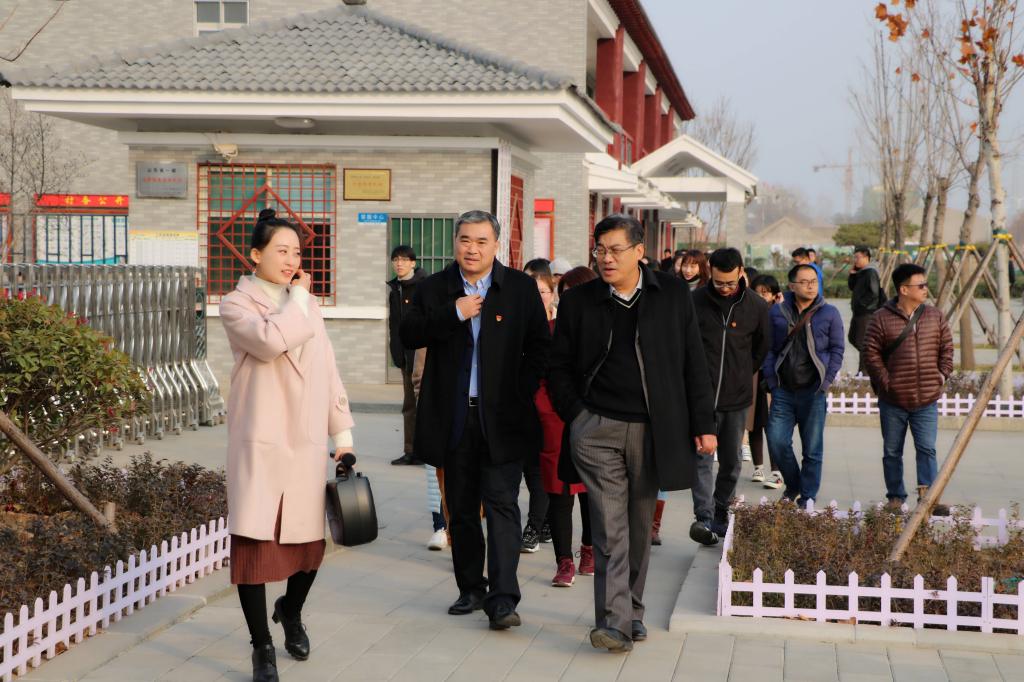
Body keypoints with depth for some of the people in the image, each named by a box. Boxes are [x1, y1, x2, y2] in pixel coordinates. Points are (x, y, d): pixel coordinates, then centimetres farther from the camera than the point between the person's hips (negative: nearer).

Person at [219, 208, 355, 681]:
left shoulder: (307, 305, 15)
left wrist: (342, 431, 13)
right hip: (259, 444, -4)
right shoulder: (236, 305, -1)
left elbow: (328, 371, 16)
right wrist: (298, 299, -8)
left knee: (309, 542, 9)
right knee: (254, 542, -6)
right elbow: (270, 339, -23)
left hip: (306, 444, 5)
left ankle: (291, 612, 38)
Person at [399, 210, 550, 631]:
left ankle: (502, 599, -9)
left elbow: (539, 346, 5)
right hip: (453, 419, 3)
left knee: (502, 505, -8)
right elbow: (409, 335, -4)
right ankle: (471, 589, 24)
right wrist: (454, 314, -14)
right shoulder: (434, 288, 7)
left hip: (502, 418, -3)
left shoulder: (520, 288, 3)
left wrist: (521, 393, -5)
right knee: (460, 509, 11)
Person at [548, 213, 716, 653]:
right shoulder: (579, 300, 3)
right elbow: (559, 365, 10)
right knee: (610, 529, -7)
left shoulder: (672, 294, 2)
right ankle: (615, 621, -8)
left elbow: (693, 363, 4)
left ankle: (632, 611, 24)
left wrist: (703, 423, 0)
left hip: (651, 431, 1)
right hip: (597, 430, -1)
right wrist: (575, 416, -1)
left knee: (639, 527, 11)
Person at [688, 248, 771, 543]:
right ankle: (704, 518, -16)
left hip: (737, 397, 3)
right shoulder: (695, 301, -6)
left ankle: (721, 514, 26)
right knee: (702, 458, -12)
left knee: (731, 463, 11)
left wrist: (744, 374, 13)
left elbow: (762, 347, 15)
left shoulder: (756, 306, 0)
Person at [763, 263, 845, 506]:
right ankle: (793, 485, 22)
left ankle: (807, 499, 15)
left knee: (812, 449, 3)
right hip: (783, 391, 1)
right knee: (777, 442, -3)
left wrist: (825, 383, -4)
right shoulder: (777, 312, 5)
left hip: (813, 392, -1)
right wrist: (771, 381, -1)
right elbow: (768, 349, 7)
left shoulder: (829, 313, 2)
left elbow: (837, 350, 4)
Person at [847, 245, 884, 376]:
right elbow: (851, 287, 18)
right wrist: (852, 273, 4)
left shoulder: (871, 273, -16)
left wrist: (862, 303, -15)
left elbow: (874, 293, -22)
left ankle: (864, 371, -2)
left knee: (862, 342, -7)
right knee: (852, 337, 17)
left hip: (867, 313, -10)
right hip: (858, 312, 10)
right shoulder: (860, 272, 14)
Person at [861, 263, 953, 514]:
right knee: (892, 452, 8)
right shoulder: (882, 319, -5)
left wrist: (941, 376, 3)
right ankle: (895, 498, 18)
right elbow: (871, 354, -4)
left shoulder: (935, 317, 6)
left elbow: (947, 348, 12)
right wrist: (885, 382, -9)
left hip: (927, 399, 2)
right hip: (892, 401, -2)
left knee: (927, 449, -5)